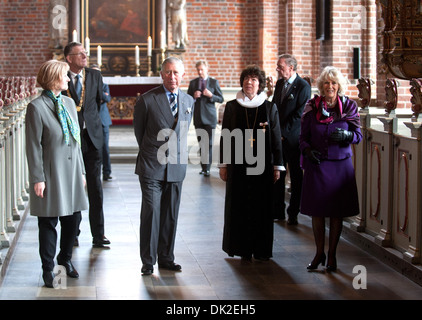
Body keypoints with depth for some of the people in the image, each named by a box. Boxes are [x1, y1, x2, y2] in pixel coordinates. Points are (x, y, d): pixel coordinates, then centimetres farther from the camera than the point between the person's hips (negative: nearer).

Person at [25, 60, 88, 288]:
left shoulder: (68, 103, 10)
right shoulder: (36, 107, -11)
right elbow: (34, 146, -12)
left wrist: (81, 171, 14)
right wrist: (37, 179, -14)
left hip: (71, 171, 6)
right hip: (51, 174, -6)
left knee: (73, 218, 12)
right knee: (48, 223, 4)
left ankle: (66, 258, 33)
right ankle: (48, 269, 17)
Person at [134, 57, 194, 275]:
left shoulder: (189, 101, 8)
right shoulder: (147, 100, -6)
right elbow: (138, 130, 6)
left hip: (176, 167, 4)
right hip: (152, 167, -4)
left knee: (171, 215, 9)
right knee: (151, 214, -5)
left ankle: (166, 258, 20)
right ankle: (148, 261, 6)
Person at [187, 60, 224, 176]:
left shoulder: (214, 82, 3)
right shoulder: (193, 83, 9)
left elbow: (221, 99, 3)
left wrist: (211, 95, -15)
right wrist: (194, 97, -9)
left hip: (209, 117, -3)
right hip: (198, 117, 3)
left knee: (209, 143, -6)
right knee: (201, 144, 6)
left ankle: (207, 168, -4)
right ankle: (204, 166, 12)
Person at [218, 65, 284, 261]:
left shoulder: (270, 108, 3)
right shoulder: (232, 107, 4)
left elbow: (276, 138, 4)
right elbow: (225, 136, 5)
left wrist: (277, 166, 1)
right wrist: (223, 165, 1)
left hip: (262, 164, 0)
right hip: (238, 164, 0)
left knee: (262, 206, 2)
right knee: (239, 206, 2)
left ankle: (261, 249, 12)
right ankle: (243, 249, 11)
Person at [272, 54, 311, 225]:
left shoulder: (303, 86, -10)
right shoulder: (279, 84, 11)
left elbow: (299, 115, -14)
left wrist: (283, 132, -14)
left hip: (293, 138, -6)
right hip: (278, 137, 6)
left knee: (296, 177, 4)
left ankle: (293, 214, 11)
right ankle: (278, 211, 17)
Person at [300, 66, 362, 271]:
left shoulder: (349, 106, 1)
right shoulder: (312, 107, 1)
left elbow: (358, 135, 0)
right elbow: (303, 136, 6)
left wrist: (346, 135, -21)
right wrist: (308, 150, -14)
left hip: (340, 165, 0)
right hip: (316, 164, 1)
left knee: (337, 212, 3)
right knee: (316, 210, 4)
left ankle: (332, 255, 16)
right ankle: (319, 253, 20)